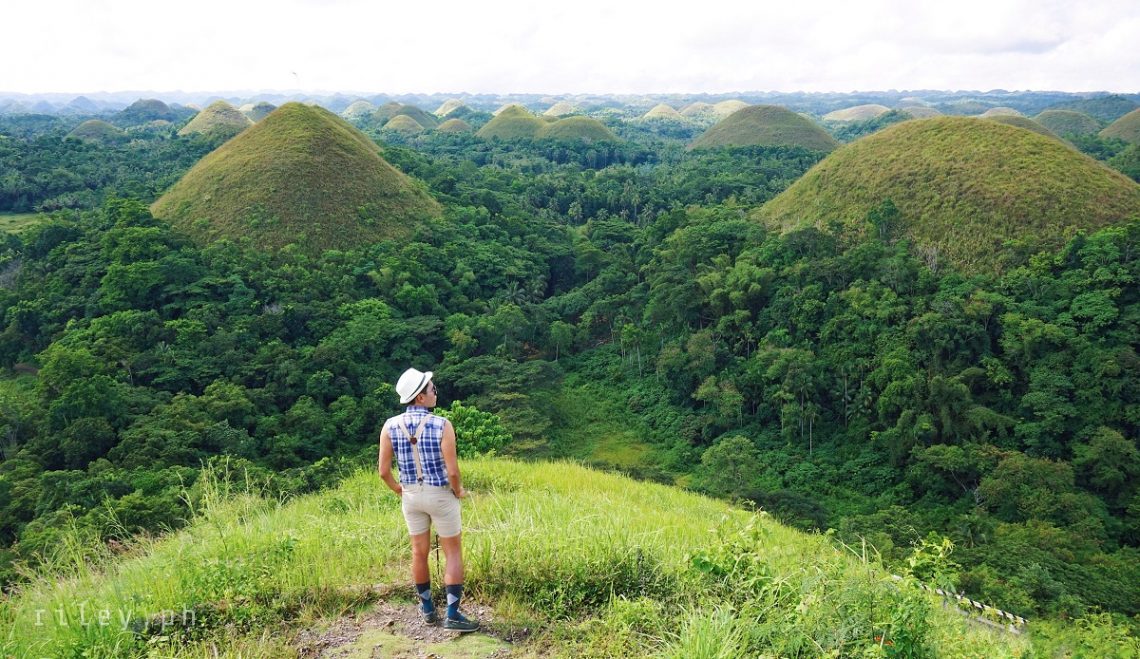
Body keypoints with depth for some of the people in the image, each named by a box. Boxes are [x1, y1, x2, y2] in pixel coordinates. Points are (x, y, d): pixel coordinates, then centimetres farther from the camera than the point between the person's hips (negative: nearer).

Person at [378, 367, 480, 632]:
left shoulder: (391, 426, -9)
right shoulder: (442, 425, -20)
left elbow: (384, 470, -6)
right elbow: (452, 471, -22)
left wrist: (398, 490, 13)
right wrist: (458, 491, -1)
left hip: (411, 496, 4)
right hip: (441, 496, -4)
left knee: (419, 552, 17)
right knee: (453, 553, 8)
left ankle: (428, 609, 29)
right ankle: (452, 614, 5)